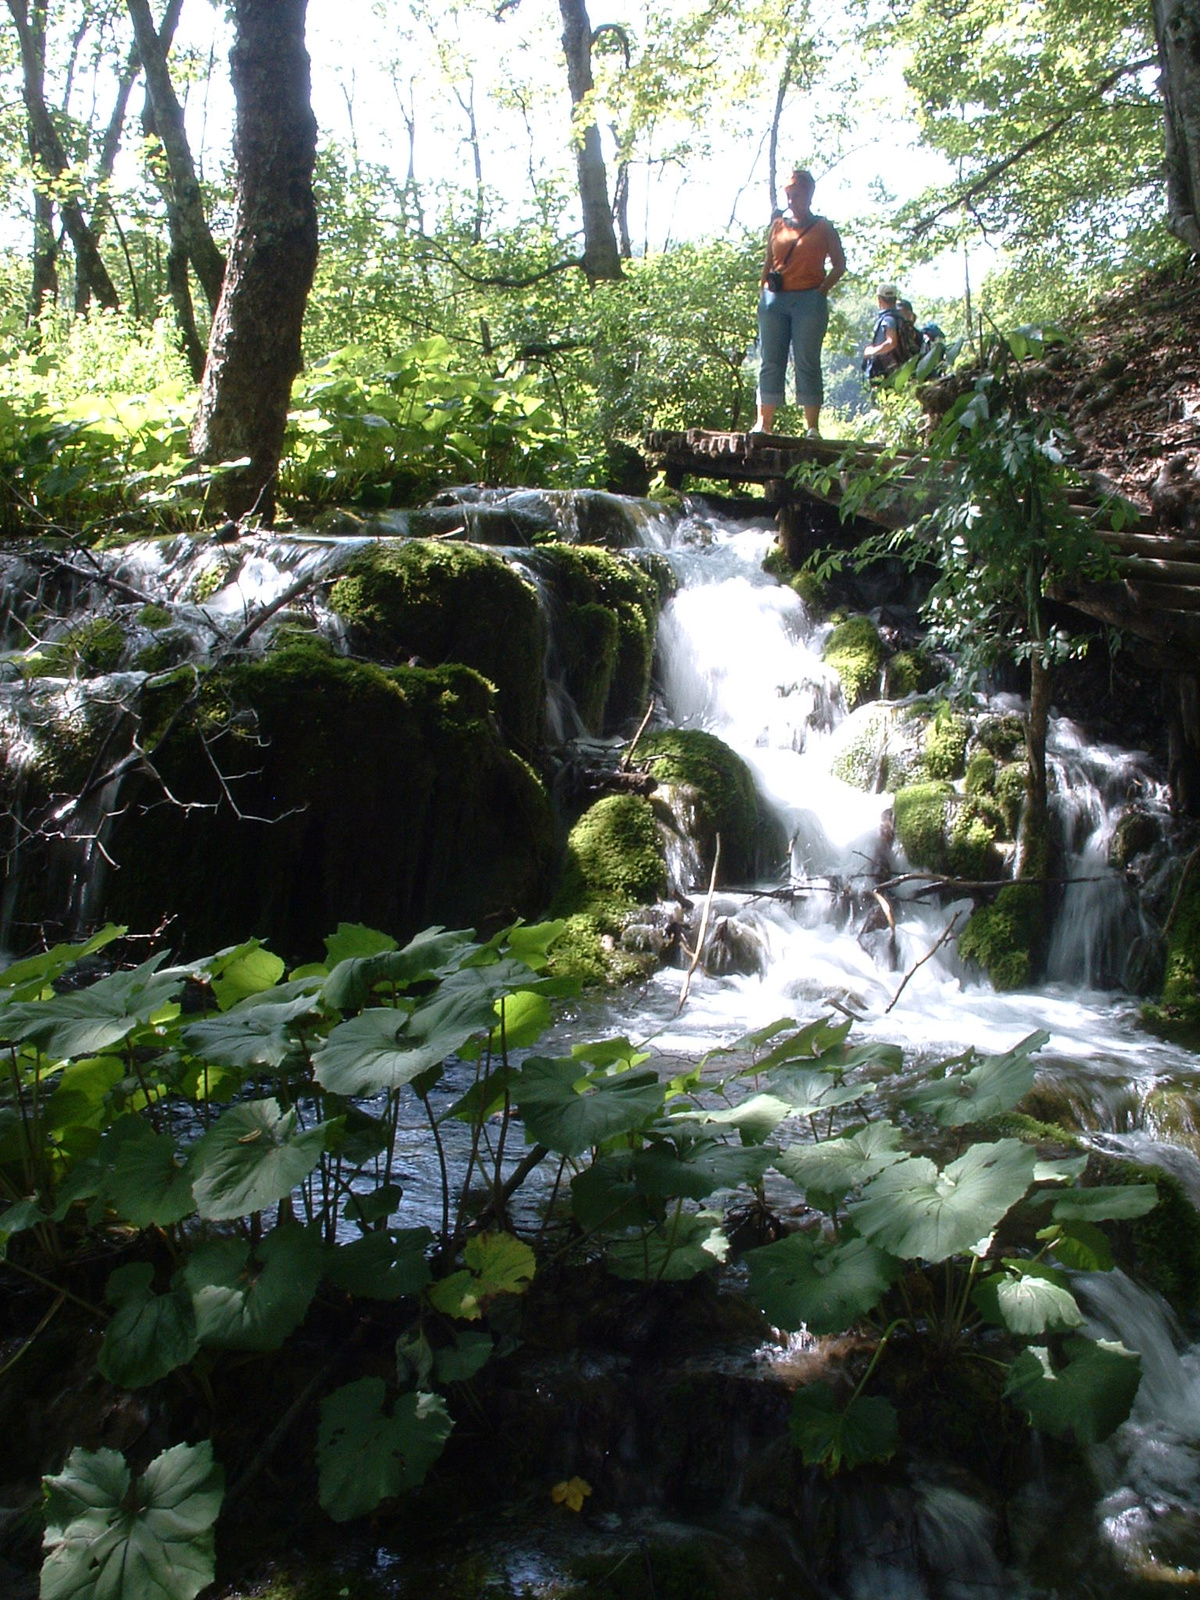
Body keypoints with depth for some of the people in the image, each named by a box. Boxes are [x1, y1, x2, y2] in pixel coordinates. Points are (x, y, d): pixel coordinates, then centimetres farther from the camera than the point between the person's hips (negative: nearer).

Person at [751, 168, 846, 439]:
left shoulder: (823, 228, 6)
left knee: (807, 363, -5)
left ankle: (812, 427, -4)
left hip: (809, 300, -3)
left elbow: (839, 265, 7)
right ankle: (763, 424, 1)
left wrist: (822, 291, -5)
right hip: (775, 299, 3)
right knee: (771, 362, 1)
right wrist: (762, 292, 7)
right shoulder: (777, 226, 15)